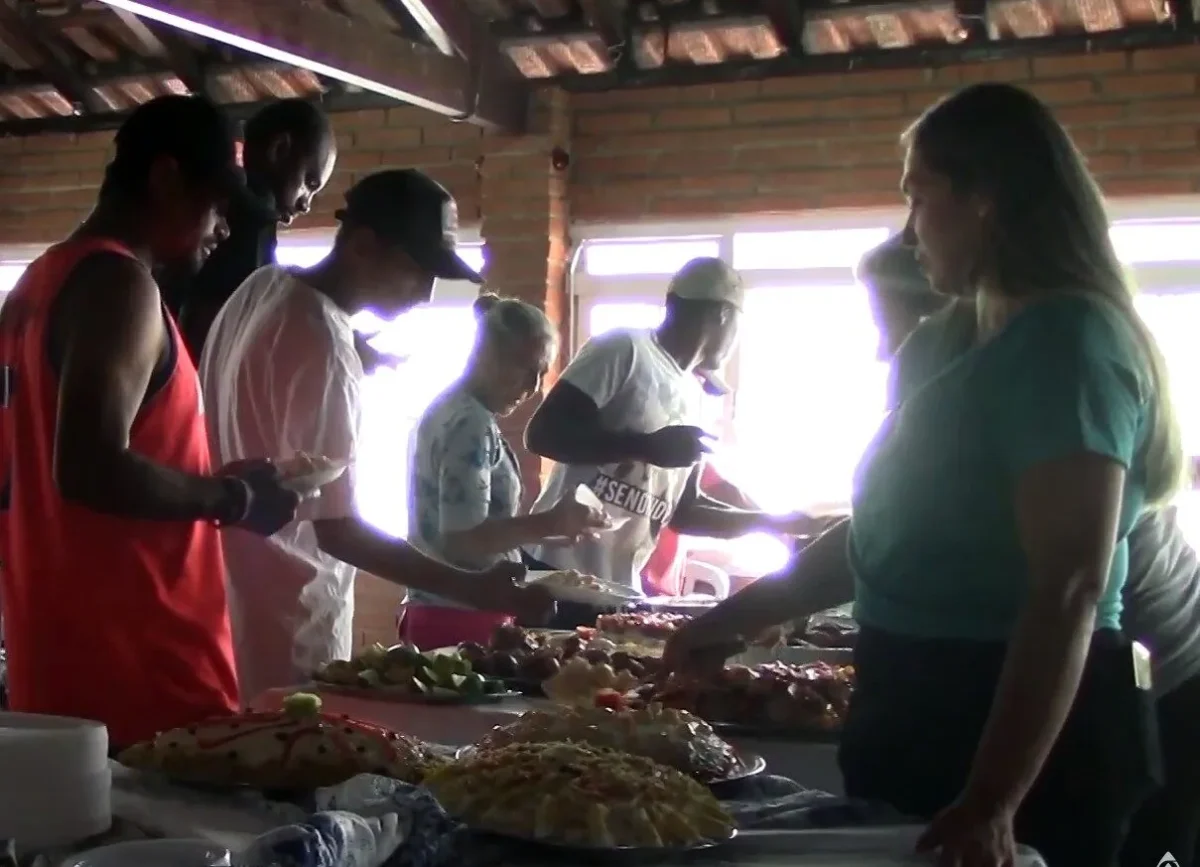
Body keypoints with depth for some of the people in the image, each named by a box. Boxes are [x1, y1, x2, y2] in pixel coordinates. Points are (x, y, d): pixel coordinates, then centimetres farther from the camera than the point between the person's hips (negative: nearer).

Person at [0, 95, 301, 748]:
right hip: (134, 663, -10)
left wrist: (211, 487, 20)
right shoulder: (117, 284, -12)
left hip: (63, 657, 10)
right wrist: (234, 497, -10)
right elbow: (91, 469, -25)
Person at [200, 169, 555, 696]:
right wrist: (473, 590, -26)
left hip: (237, 596, 9)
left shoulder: (265, 287, 4)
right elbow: (337, 529, -24)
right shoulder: (323, 346, -22)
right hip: (286, 624, -9)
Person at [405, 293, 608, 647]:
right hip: (462, 618, -10)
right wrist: (548, 524, -25)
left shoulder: (451, 410, 13)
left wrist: (545, 526, 14)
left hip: (440, 612, 10)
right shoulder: (472, 424, -15)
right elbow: (463, 538, -22)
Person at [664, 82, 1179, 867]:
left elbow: (1070, 589, -24)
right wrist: (737, 616, 21)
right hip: (931, 703, 9)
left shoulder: (1066, 342, -18)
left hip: (1025, 730, -9)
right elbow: (884, 532, 20)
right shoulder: (956, 341, 12)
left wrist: (992, 801, -28)